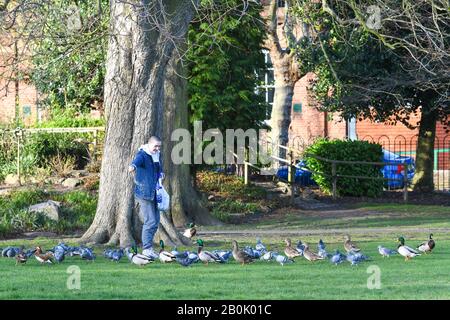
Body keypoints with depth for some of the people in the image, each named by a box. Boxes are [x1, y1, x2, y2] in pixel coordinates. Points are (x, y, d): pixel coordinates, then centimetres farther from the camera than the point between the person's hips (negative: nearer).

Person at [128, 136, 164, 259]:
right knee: (150, 221, -12)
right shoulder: (142, 155, -12)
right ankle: (147, 248, -8)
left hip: (154, 193, 9)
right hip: (144, 192, -9)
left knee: (156, 221, 11)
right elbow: (137, 160, -36)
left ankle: (147, 246, 22)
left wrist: (160, 174, 14)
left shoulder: (157, 155, 14)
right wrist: (133, 166, -57)